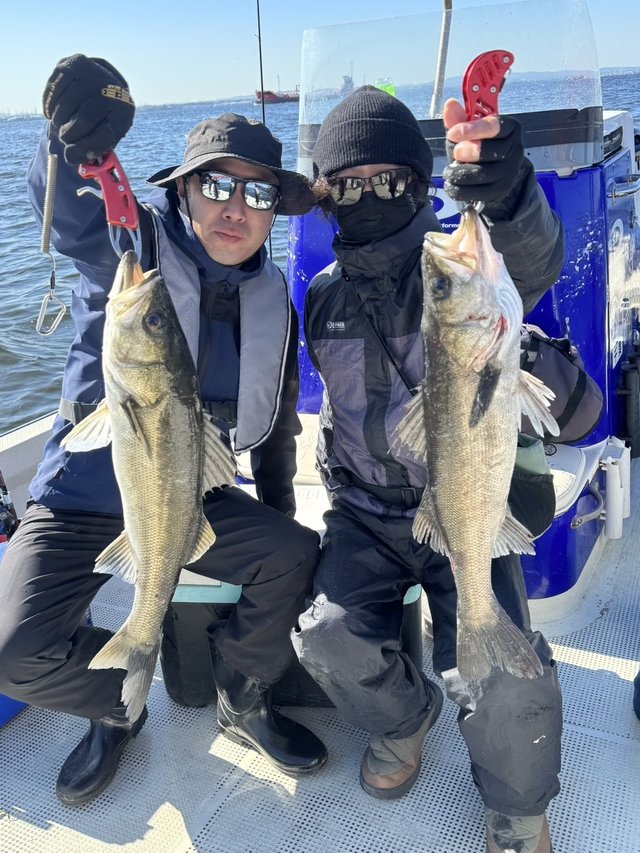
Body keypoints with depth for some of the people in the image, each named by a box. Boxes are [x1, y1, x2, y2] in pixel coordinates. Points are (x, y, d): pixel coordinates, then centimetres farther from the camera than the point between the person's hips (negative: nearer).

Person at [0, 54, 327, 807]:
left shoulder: (271, 298, 1)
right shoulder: (132, 242, -12)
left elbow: (277, 417, 10)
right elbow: (69, 211, -37)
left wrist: (277, 513, 12)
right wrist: (76, 147, -59)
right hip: (84, 497, -3)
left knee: (297, 560, -16)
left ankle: (243, 703, 11)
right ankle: (117, 708, 15)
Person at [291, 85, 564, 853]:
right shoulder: (324, 296, 5)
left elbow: (532, 265, -30)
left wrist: (507, 196, -52)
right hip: (366, 513, 4)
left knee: (500, 679, -22)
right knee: (328, 637, -20)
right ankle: (403, 715, 16)